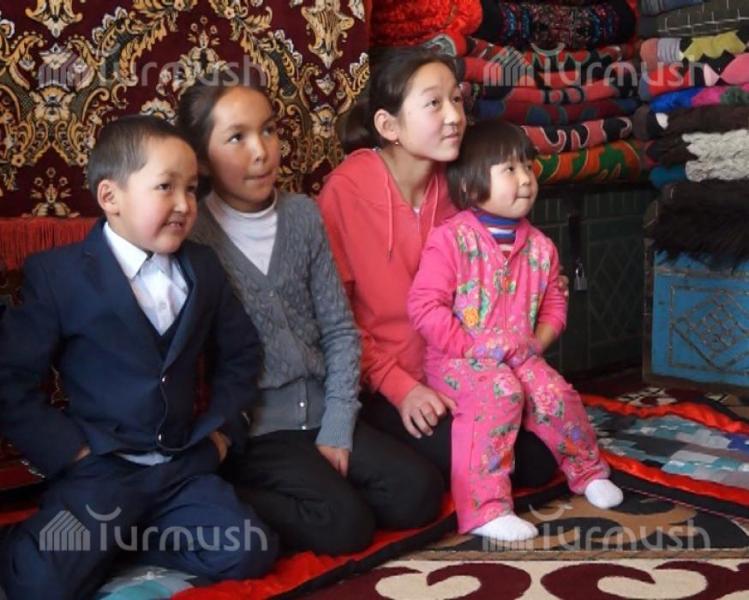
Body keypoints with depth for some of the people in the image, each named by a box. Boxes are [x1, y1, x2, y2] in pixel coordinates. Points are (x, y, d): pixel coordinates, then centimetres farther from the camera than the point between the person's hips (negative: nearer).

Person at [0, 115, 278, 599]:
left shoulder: (203, 268, 7)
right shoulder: (58, 273, -9)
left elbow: (240, 351, 19)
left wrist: (223, 429, 7)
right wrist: (69, 451, -13)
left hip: (185, 465, 5)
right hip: (100, 469, -5)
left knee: (250, 555, -13)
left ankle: (122, 539, 5)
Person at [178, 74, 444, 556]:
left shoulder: (303, 215, 3)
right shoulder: (190, 234, -11)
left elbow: (340, 330, 5)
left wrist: (337, 428, -3)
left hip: (320, 414, 5)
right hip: (249, 428, -5)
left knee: (419, 493, -7)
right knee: (346, 522, -20)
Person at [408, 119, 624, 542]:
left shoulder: (539, 246, 8)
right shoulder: (451, 239, -11)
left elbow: (554, 304, 16)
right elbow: (425, 306, -16)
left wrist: (538, 342, -4)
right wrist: (468, 347, -19)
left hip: (520, 357, 5)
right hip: (458, 361, -5)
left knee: (557, 393, -17)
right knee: (499, 393, -33)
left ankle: (588, 471, 16)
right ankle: (485, 508, -29)